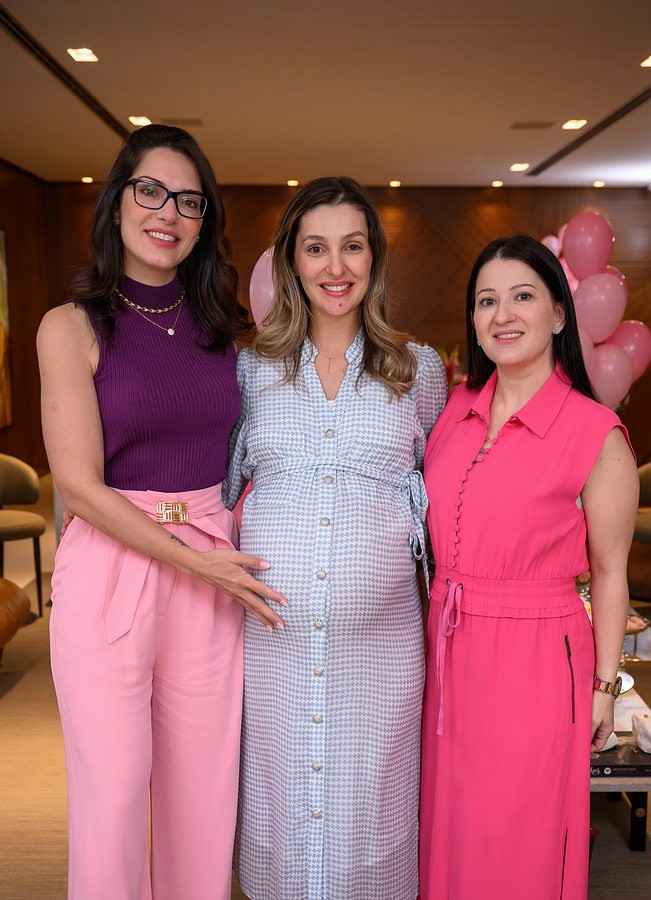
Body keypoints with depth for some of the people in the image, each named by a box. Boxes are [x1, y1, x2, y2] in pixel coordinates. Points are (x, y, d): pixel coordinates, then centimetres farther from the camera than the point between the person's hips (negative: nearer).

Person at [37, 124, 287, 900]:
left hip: (215, 568, 4)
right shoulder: (72, 326, -5)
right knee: (112, 793, 7)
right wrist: (195, 561, -11)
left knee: (202, 790, 13)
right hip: (110, 567, -3)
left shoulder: (217, 326, 8)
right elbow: (80, 485, -10)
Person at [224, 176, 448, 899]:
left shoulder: (421, 370, 5)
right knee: (279, 793, 12)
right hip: (271, 628, 1)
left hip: (379, 630, 0)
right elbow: (223, 488, 13)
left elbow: (439, 485, 16)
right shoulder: (252, 369, 5)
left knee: (368, 799, 10)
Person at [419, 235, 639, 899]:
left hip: (534, 659, -5)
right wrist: (438, 629, 9)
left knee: (518, 836, 12)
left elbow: (610, 574, -7)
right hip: (449, 648, 5)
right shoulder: (457, 410, 3)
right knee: (451, 825, 20)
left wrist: (604, 685, -4)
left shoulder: (596, 432, -13)